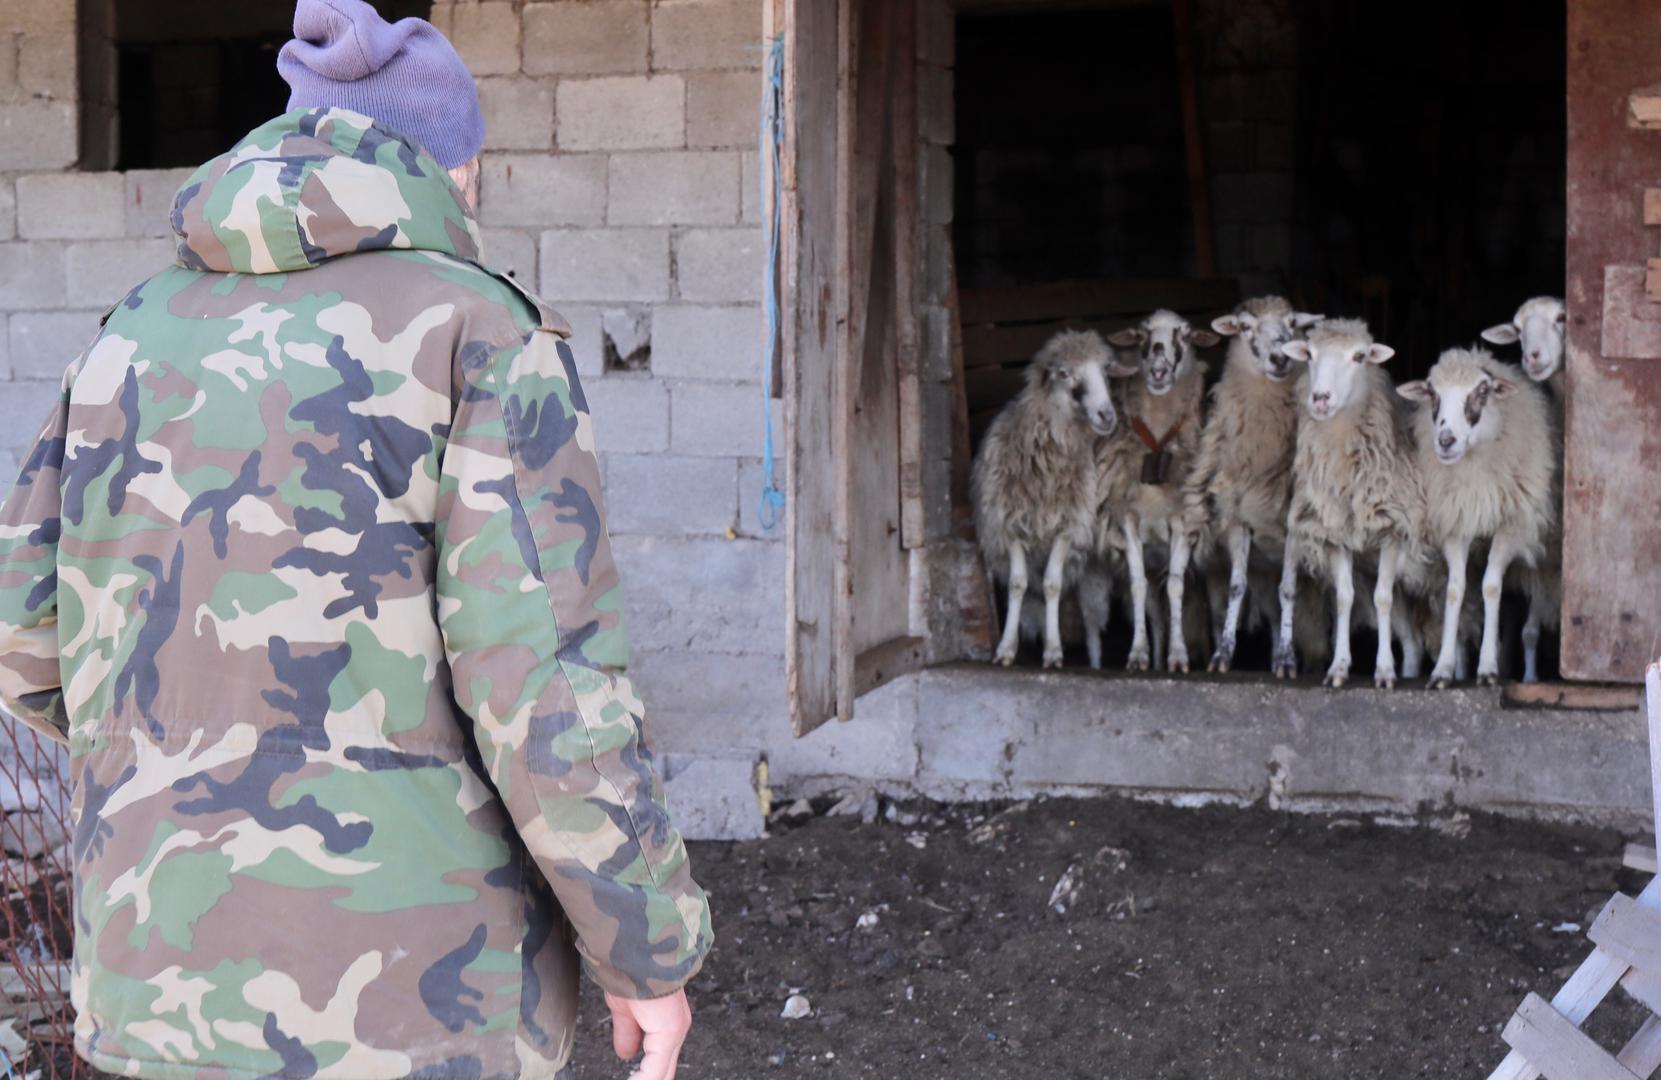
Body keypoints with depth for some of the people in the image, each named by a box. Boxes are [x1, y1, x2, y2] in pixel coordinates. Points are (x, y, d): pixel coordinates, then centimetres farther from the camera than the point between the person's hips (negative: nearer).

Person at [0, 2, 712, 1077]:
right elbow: (552, 695, -18)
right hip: (406, 981, -6)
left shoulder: (150, 335, 7)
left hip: (184, 952, 6)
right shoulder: (482, 343, -12)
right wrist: (652, 945, -6)